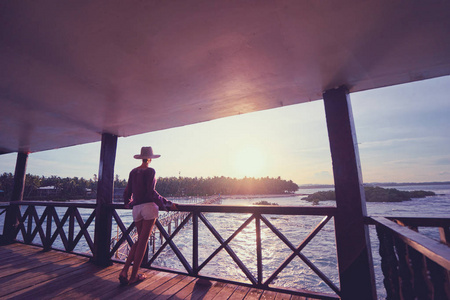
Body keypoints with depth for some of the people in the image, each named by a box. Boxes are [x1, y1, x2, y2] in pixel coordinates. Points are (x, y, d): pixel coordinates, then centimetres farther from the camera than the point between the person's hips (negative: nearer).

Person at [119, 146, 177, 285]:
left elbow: (127, 192, 18)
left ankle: (124, 270, 10)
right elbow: (151, 192, -15)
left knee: (139, 240, 19)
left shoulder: (133, 172, 14)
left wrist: (127, 203, 39)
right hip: (149, 206, -6)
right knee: (143, 241, 2)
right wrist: (168, 204, -13)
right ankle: (133, 276, 11)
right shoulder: (150, 171, -6)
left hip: (136, 208, 6)